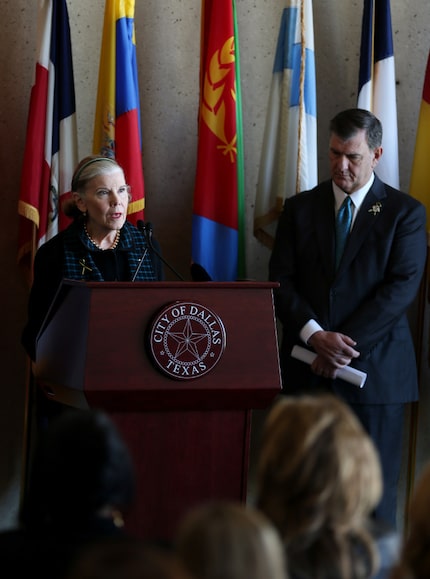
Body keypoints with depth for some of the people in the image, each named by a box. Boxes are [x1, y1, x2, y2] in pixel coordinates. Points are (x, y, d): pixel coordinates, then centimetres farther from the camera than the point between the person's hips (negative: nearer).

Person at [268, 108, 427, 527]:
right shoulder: (299, 209, 12)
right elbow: (281, 281, 4)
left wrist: (345, 344, -14)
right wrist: (316, 335, -13)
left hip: (376, 371, -2)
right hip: (306, 369, 2)